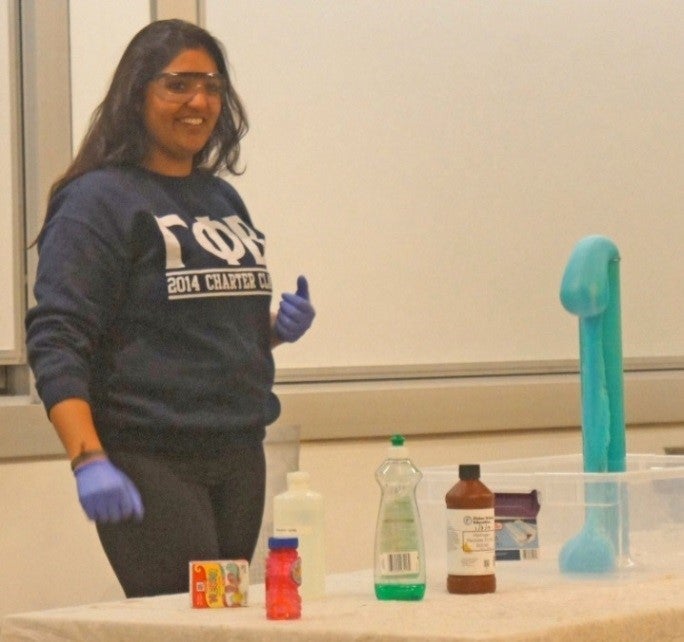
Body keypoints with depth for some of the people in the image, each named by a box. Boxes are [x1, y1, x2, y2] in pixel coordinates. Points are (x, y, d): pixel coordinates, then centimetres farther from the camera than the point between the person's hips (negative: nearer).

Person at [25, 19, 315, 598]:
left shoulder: (222, 198, 18)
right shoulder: (98, 200, -4)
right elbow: (57, 341, -13)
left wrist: (276, 329, 8)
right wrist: (87, 460, -25)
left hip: (239, 456, 7)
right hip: (150, 460, -7)